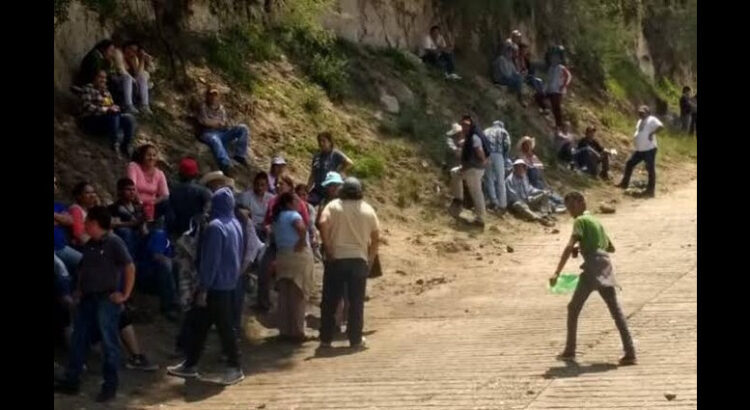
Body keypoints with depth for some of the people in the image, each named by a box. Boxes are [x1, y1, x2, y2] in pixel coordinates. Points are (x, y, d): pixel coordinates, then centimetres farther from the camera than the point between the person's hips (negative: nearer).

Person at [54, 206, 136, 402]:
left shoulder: (114, 243, -11)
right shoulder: (89, 245, 12)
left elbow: (130, 268, -12)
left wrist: (125, 294, -12)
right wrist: (79, 289, 14)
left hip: (106, 300, -8)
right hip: (87, 299, 8)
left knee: (109, 343, -1)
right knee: (78, 340, 11)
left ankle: (110, 386, 5)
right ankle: (71, 380, 18)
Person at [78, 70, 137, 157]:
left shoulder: (106, 91, 23)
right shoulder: (88, 89, 1)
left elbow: (112, 106, 23)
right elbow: (88, 107, -13)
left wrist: (114, 108, -4)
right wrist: (106, 109, -20)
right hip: (91, 122, -7)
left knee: (129, 117, -18)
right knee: (114, 116, -35)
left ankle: (125, 146, -23)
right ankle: (115, 146, -38)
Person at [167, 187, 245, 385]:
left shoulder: (215, 227, -19)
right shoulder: (236, 224, 8)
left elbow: (210, 260, -20)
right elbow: (239, 256, 15)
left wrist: (203, 288, -16)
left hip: (216, 285, -9)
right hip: (230, 284, 9)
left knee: (224, 326, -1)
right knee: (200, 325, 14)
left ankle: (235, 368, 6)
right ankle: (190, 365, 20)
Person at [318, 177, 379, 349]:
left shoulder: (333, 206, 0)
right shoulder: (367, 210, 7)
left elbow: (323, 223, -17)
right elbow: (376, 237, 4)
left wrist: (328, 249, -12)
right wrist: (371, 258, 11)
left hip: (336, 259, -1)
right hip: (359, 259, 1)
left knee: (330, 301, 7)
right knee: (356, 302, 7)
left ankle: (326, 338, 9)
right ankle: (355, 339, 8)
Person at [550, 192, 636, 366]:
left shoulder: (580, 221, -1)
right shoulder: (596, 221, 23)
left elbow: (569, 247, -15)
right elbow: (611, 247, 33)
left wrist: (557, 273, -19)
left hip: (592, 269, -7)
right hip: (605, 269, 7)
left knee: (573, 308, 7)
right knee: (616, 311, 1)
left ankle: (570, 350, 11)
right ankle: (630, 353, -7)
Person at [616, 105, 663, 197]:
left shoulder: (652, 120, -11)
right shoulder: (640, 121, 17)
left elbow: (660, 126, -26)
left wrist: (652, 133, -25)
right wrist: (635, 136, 14)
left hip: (649, 149, -10)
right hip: (639, 149, 10)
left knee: (650, 169, -4)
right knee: (629, 163, 13)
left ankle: (650, 190, -1)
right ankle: (625, 183, 25)